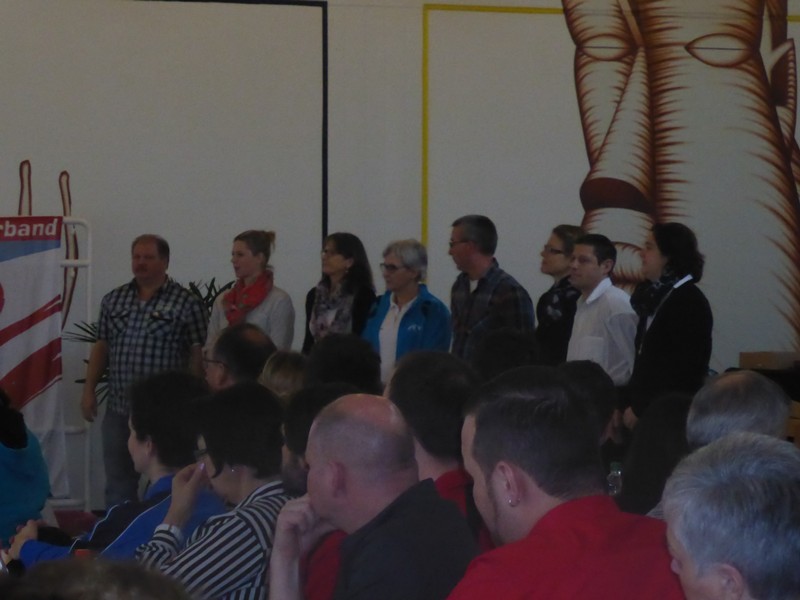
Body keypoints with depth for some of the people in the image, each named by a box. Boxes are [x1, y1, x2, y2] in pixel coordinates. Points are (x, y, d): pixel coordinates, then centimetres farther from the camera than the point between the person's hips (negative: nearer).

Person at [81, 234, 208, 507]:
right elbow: (101, 347, 14)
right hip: (118, 410, 4)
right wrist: (89, 389, 8)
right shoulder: (113, 300, 10)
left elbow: (198, 354, -6)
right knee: (118, 483, 11)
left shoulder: (187, 303, -5)